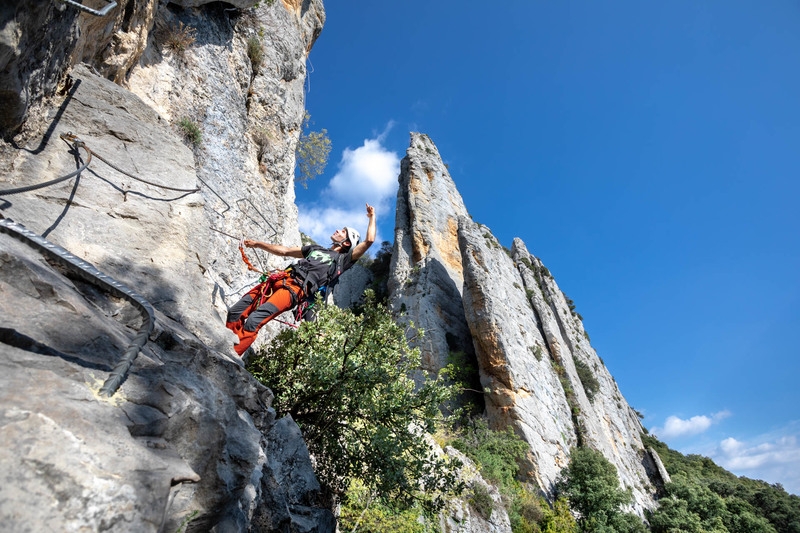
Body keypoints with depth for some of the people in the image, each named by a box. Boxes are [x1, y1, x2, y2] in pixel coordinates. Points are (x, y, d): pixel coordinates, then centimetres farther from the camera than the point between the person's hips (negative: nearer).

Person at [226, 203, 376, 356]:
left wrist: (372, 217, 12)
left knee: (253, 321, -24)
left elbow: (369, 241, 0)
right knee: (235, 312, -3)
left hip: (296, 290, -7)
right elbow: (284, 251, 32)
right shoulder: (316, 249, 31)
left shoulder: (344, 259, 11)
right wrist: (257, 244, 28)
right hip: (280, 280, 7)